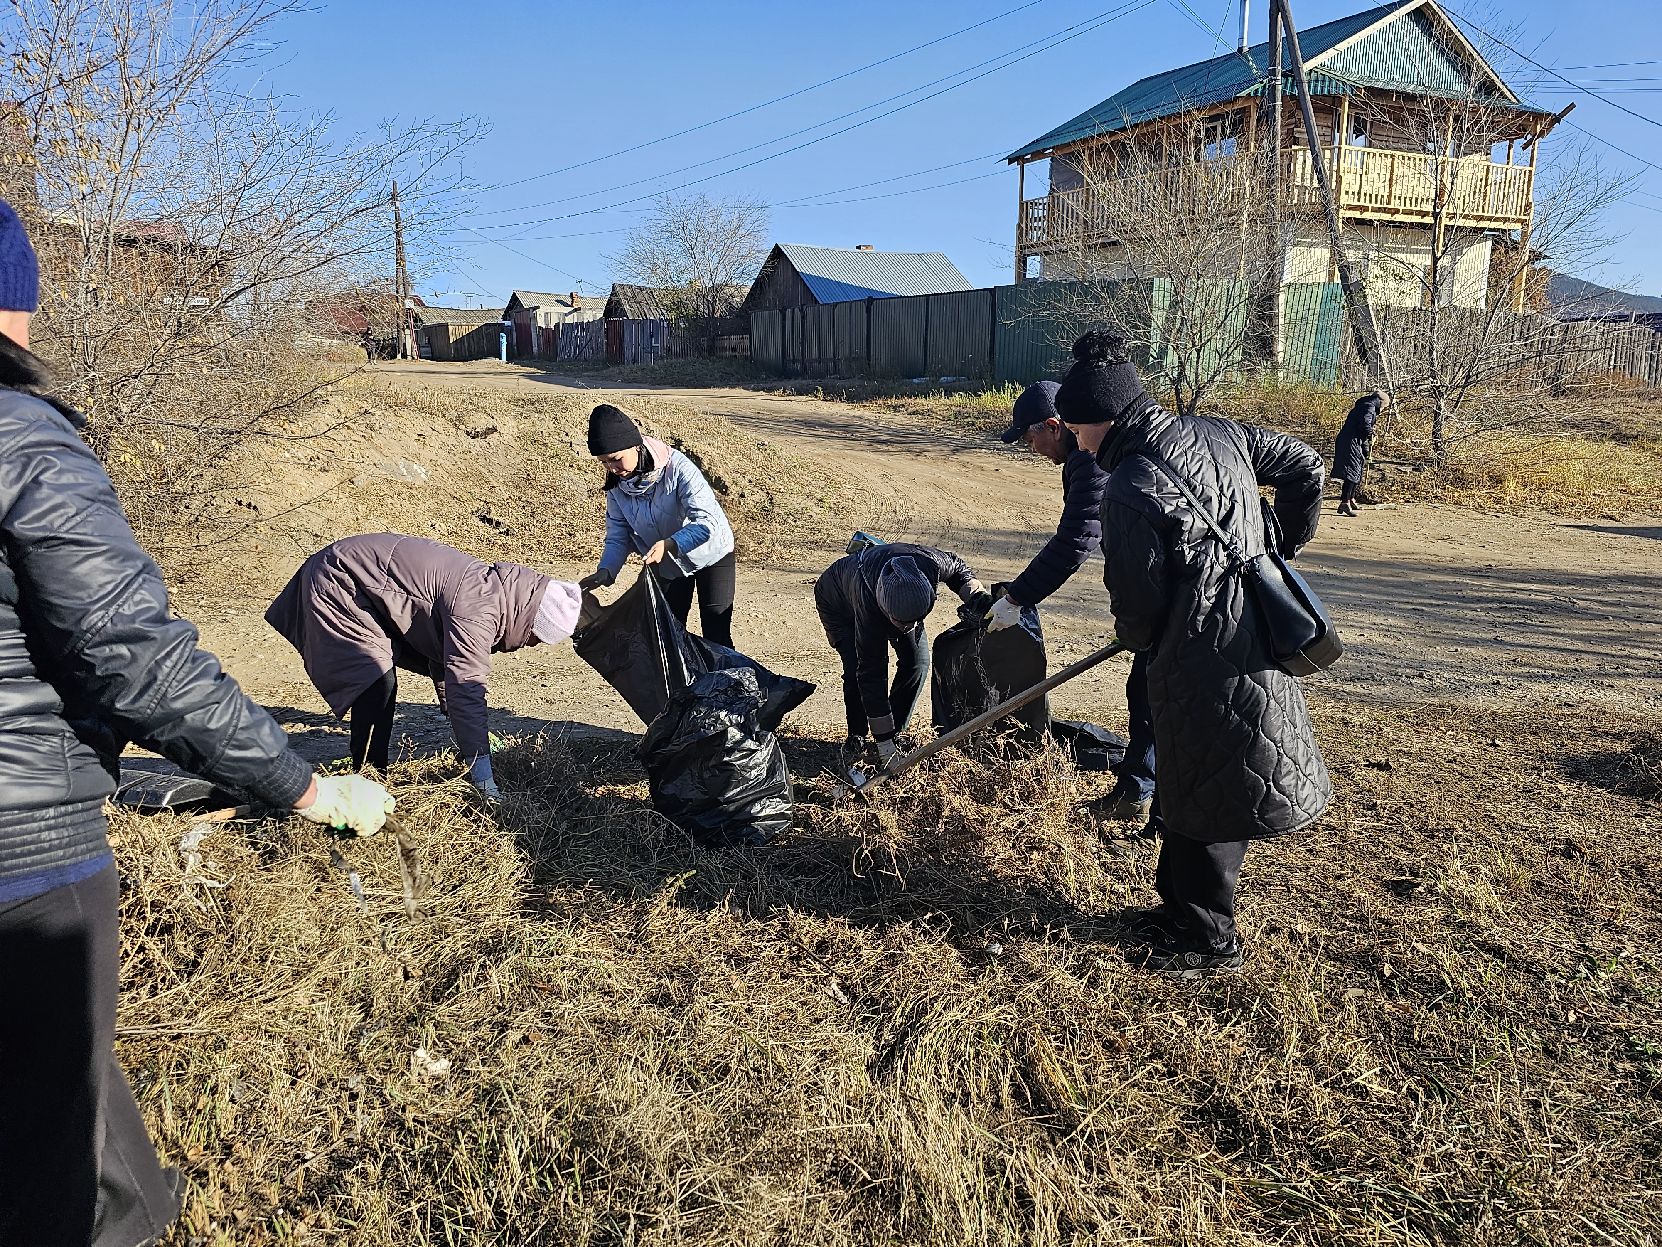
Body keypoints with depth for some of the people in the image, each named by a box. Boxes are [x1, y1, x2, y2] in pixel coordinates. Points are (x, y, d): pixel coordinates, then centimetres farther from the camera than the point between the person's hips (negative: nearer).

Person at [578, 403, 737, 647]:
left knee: (716, 636, -7)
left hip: (711, 555, -5)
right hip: (666, 566, 5)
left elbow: (708, 520, -36)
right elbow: (618, 536, -6)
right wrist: (605, 571, -25)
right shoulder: (616, 484, -12)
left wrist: (668, 544, -50)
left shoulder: (677, 467, -31)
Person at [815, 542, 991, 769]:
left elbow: (958, 567, -12)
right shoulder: (868, 608, -47)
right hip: (838, 603, -4)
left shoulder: (930, 563, -40)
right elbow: (871, 676, -41)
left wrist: (976, 594, -33)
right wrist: (884, 747, -39)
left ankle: (895, 734, 6)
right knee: (858, 670, -22)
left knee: (917, 661, -12)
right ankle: (856, 737, 4)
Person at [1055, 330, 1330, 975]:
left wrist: (1134, 634, 8)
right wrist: (1282, 544, 26)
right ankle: (1180, 904, 34)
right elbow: (1304, 465, 16)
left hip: (1204, 662, -9)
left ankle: (1208, 938, 20)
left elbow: (1139, 601, -15)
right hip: (1256, 636, 9)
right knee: (1192, 782, 20)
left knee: (1204, 798, 5)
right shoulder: (1218, 433, 5)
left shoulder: (1131, 489, -20)